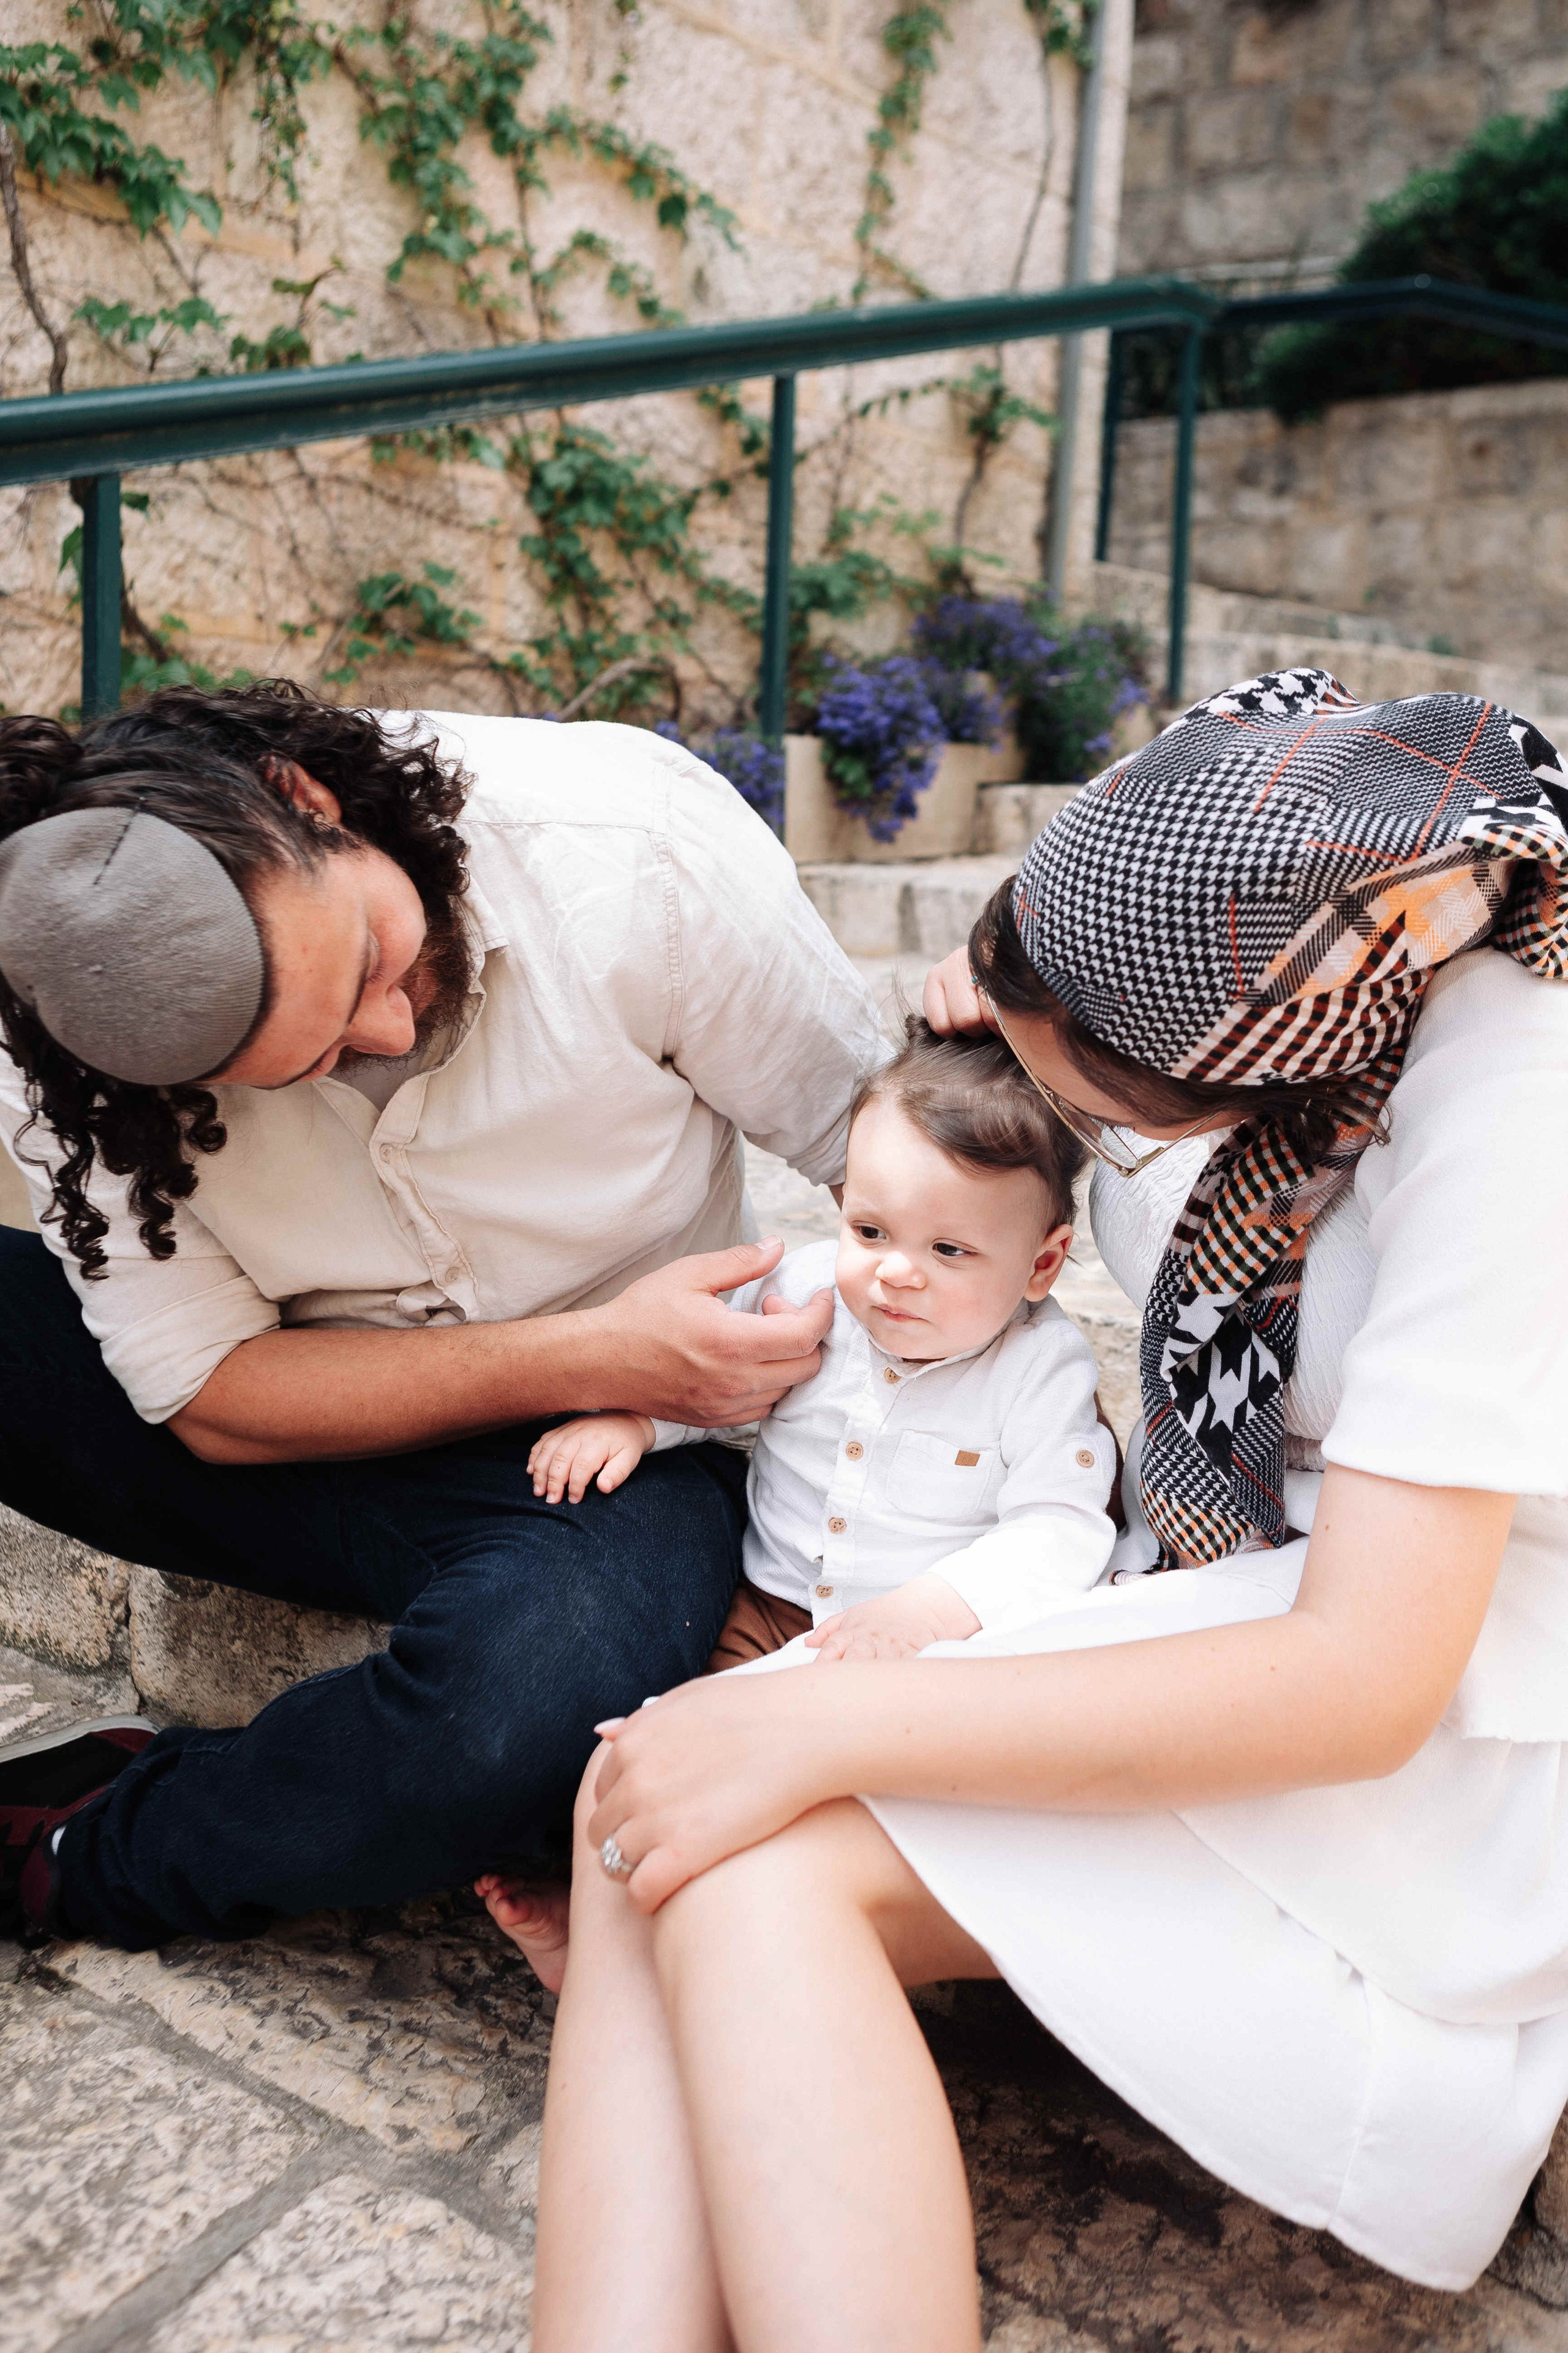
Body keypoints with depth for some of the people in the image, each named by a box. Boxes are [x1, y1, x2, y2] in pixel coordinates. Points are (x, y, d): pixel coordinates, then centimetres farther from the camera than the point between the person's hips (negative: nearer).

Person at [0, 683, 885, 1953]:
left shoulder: (638, 845, -23)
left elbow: (889, 1157, -12)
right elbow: (207, 1397, -15)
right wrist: (595, 1357, -25)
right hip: (308, 1426, 2)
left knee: (518, 1722, -34)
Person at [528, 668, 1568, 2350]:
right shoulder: (1242, 962, -2)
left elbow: (1365, 1685, -28)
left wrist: (814, 1722, -29)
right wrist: (1001, 1006, -3)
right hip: (1258, 1629, 8)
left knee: (746, 1857, -27)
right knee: (660, 1815, -17)